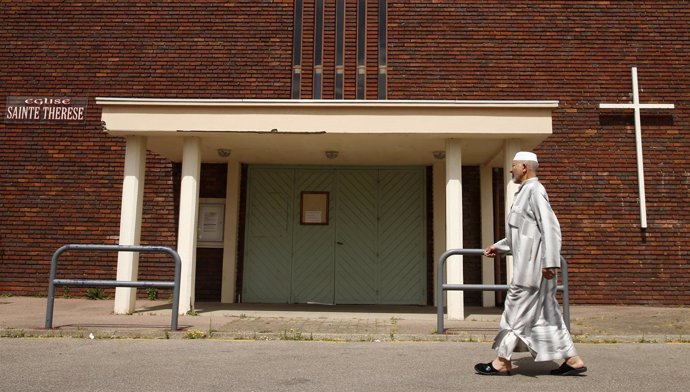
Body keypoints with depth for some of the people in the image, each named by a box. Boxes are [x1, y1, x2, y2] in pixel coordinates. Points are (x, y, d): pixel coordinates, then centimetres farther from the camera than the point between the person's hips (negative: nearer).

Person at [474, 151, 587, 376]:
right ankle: (573, 360, 15)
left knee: (517, 309, -3)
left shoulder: (534, 190, -11)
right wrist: (498, 247, 29)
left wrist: (551, 262, -25)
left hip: (533, 264, -10)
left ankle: (502, 362, 5)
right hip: (528, 264, 10)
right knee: (545, 313, 11)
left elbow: (550, 227, -20)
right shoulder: (525, 192, 19)